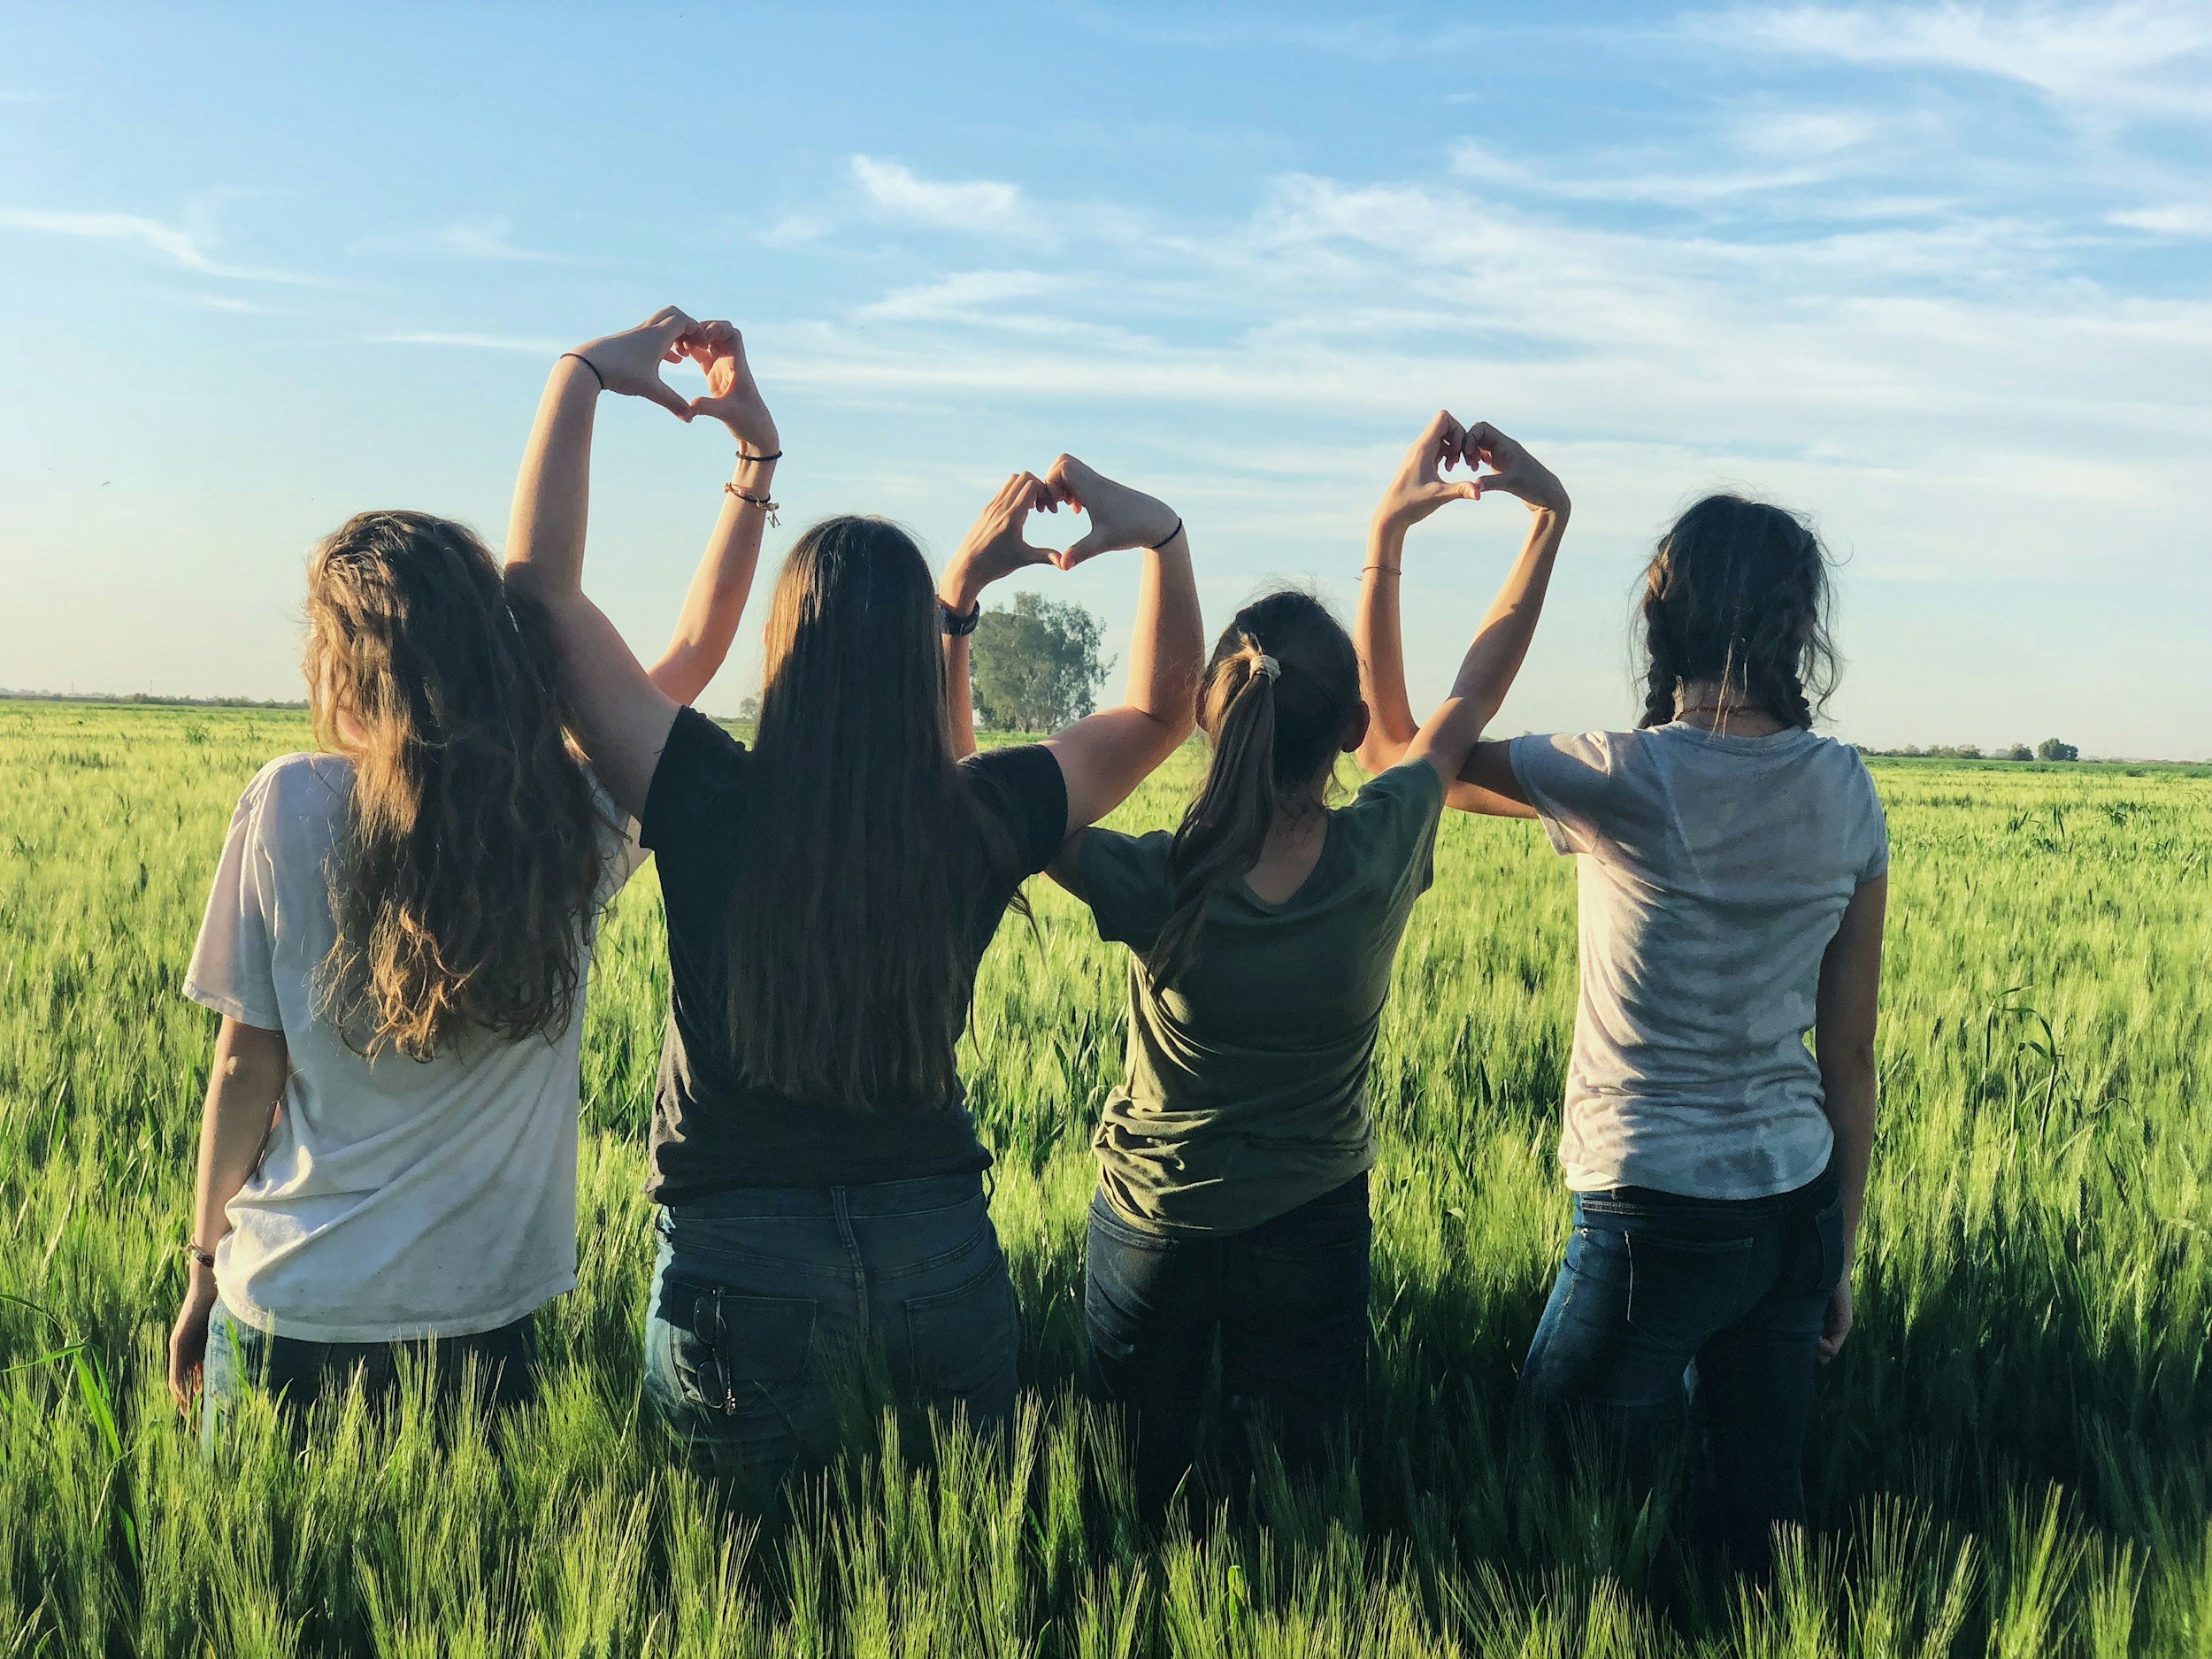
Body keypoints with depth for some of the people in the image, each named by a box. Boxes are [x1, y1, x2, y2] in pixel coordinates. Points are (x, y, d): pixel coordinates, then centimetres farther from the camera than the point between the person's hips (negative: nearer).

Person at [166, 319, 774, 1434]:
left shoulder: (289, 808, -12)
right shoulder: (575, 822, -8)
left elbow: (246, 1065, -6)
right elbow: (695, 656, 8)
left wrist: (205, 1264, 8)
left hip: (292, 1310, -1)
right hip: (484, 1315, 2)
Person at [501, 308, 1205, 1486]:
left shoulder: (711, 803, -15)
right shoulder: (982, 819, -8)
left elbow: (541, 585, -9)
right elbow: (1159, 711, 10)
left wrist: (583, 377, -4)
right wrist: (1160, 537, 6)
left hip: (741, 1256, -2)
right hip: (938, 1244, 2)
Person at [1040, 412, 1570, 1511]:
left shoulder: (1157, 890, -27)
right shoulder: (1381, 856, -22)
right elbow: (1474, 693, -5)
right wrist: (1549, 518, 3)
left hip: (1152, 1236, -1)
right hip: (1314, 1238, 1)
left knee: (1136, 1508, 19)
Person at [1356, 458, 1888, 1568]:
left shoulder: (1626, 781, -14)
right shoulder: (1845, 791, 0)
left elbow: (1395, 753, -2)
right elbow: (1849, 1052, 4)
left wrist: (1384, 551, 1)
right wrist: (1839, 1252, 14)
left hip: (1655, 1219, -5)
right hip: (1795, 1211, 5)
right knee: (1757, 1524, 18)